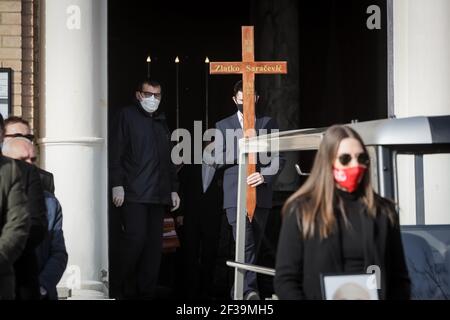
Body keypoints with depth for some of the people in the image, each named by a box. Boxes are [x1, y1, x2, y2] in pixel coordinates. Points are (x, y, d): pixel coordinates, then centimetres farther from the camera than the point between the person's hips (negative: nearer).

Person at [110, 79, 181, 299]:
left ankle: (146, 292, 5)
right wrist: (117, 184, -13)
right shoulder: (128, 116, 4)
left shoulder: (162, 122, 21)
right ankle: (124, 290, 0)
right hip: (133, 193, -6)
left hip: (158, 195, 6)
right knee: (135, 239, -14)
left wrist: (174, 189, 16)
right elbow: (117, 152, -4)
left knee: (154, 244, 2)